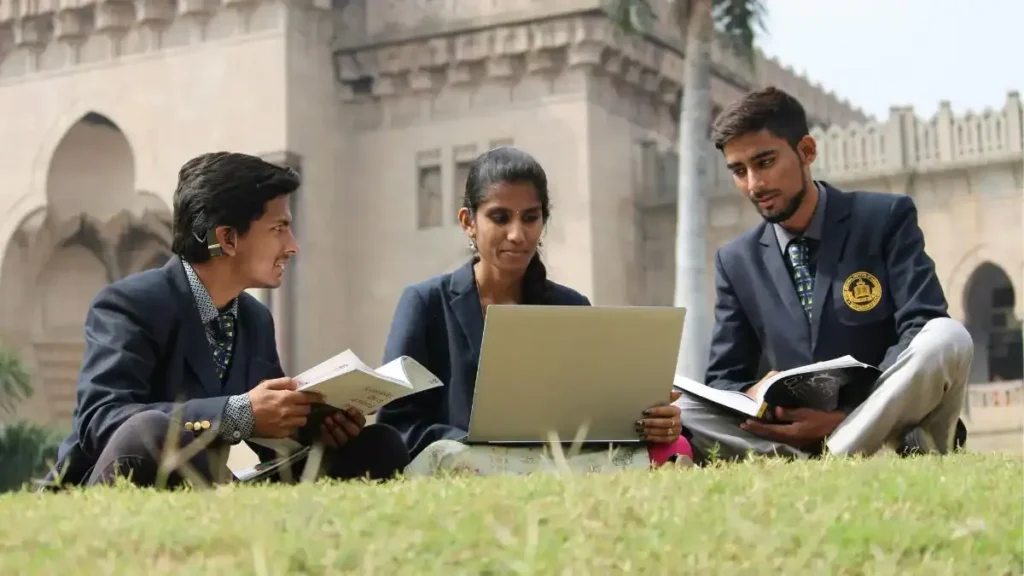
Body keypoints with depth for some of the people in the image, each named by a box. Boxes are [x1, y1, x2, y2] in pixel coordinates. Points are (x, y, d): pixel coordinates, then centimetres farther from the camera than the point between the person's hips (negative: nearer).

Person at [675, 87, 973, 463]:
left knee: (946, 337, -32)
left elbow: (923, 331, -11)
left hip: (891, 419, -3)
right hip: (799, 433, 3)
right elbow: (724, 378, 9)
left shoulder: (887, 218, 0)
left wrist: (845, 418, -25)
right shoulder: (737, 261, 10)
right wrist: (757, 397, -18)